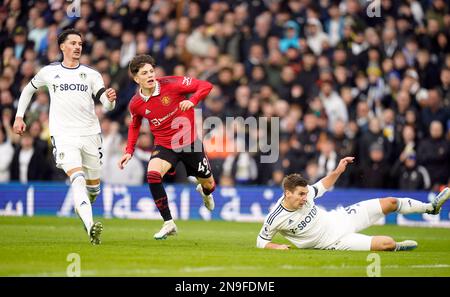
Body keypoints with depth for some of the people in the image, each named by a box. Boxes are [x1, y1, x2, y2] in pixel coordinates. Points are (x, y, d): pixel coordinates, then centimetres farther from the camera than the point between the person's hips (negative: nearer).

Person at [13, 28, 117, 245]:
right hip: (63, 135, -3)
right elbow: (28, 89, 24)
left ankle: (82, 207, 46)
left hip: (90, 134, 3)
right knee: (78, 178, -24)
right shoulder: (49, 72, 6)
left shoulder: (91, 74, 7)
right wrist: (19, 117, 18)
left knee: (93, 185, 11)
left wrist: (110, 100, -25)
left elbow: (107, 105, -2)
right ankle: (90, 227, -37)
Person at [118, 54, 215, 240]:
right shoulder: (136, 104, -8)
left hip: (190, 142, -1)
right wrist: (129, 151, 4)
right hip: (164, 146, 1)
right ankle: (168, 224, -18)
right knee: (152, 175, -29)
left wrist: (192, 100, -31)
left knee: (209, 185, 11)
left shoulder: (171, 84, -18)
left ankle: (205, 191, 55)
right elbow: (134, 126, 14)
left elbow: (206, 86, -14)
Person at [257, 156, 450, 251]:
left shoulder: (304, 193, -10)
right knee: (388, 243, -20)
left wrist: (337, 172, -4)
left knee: (391, 202, 7)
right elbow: (261, 241, -12)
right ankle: (396, 248, 18)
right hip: (336, 241, -6)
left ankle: (431, 207, 30)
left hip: (338, 218, 6)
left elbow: (322, 186, 10)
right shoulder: (275, 218, -25)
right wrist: (276, 246, -30)